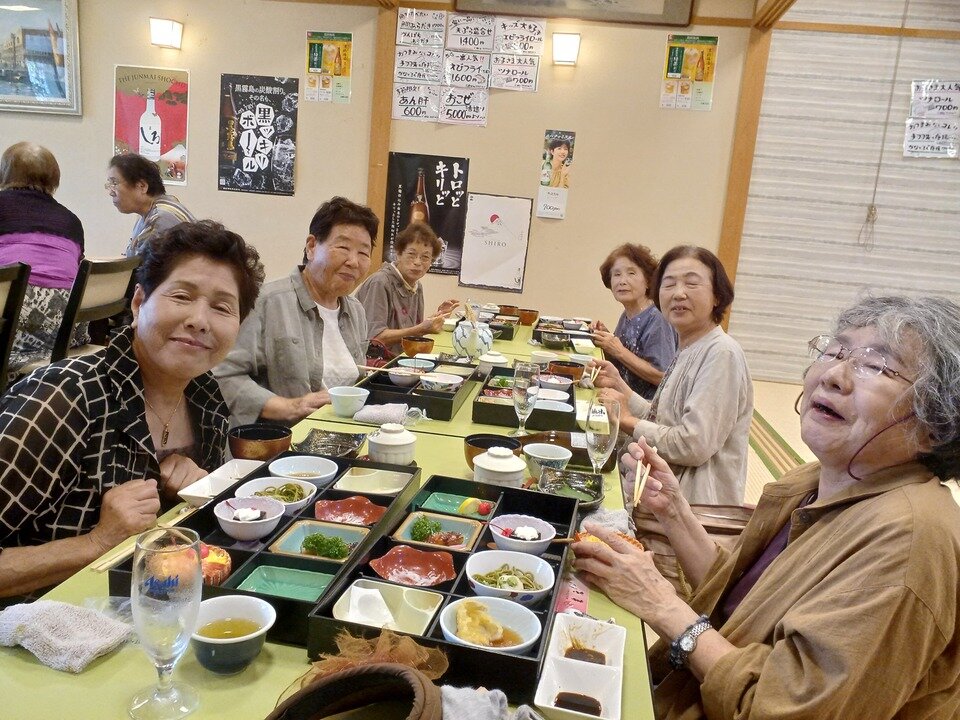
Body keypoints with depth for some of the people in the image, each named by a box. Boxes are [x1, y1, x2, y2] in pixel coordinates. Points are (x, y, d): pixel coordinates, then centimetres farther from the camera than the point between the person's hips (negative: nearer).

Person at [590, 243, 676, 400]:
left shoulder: (657, 319, -15)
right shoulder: (626, 316, 8)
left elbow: (662, 377, -21)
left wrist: (619, 351, -19)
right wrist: (606, 336, 1)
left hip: (648, 406, -7)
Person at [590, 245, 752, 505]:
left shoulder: (721, 354, -18)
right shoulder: (688, 352, 9)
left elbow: (693, 446, -24)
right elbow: (662, 420, 9)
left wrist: (628, 420, -13)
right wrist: (618, 385, 2)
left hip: (696, 502, -8)